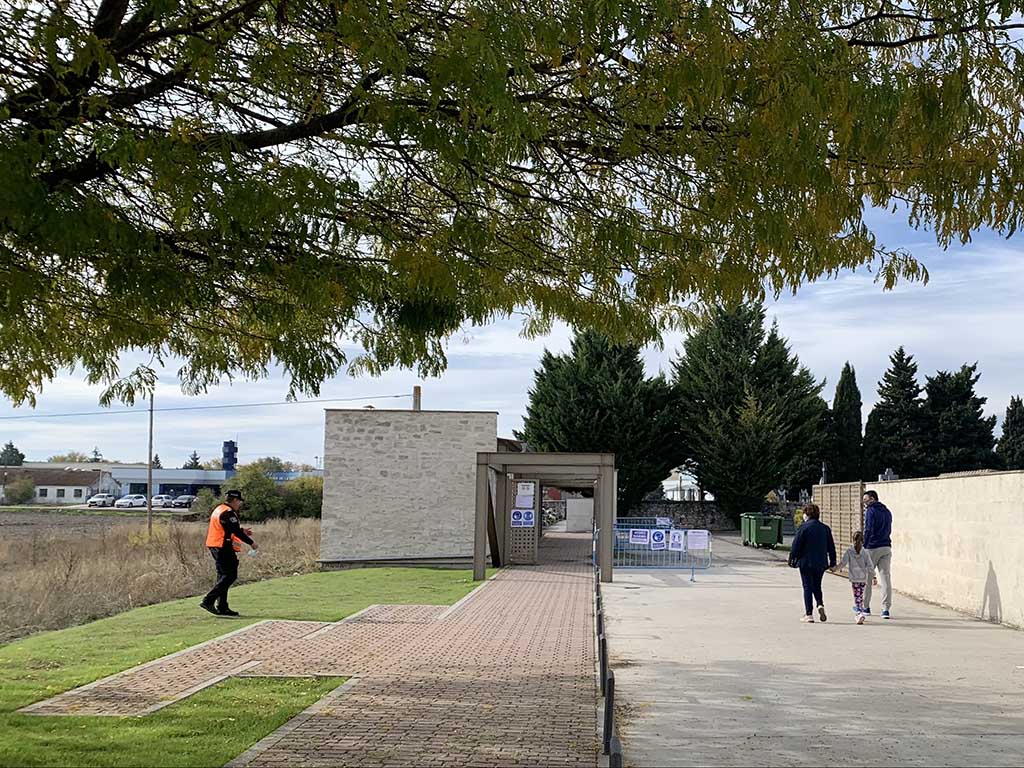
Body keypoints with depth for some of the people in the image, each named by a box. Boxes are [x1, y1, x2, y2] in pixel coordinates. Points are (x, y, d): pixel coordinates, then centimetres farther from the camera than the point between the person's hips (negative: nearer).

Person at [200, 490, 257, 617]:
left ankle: (222, 607, 14)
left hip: (215, 547, 11)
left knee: (223, 576, 13)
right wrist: (251, 543, -13)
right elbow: (236, 531, -19)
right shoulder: (228, 513, -15)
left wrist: (242, 531, 23)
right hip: (224, 548, -11)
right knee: (230, 576, -9)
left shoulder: (219, 509, 17)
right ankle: (208, 601, -14)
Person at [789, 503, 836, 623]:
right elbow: (831, 547, 11)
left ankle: (809, 614, 0)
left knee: (808, 587, 2)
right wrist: (832, 562, 18)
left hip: (806, 562, -4)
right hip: (821, 563, 4)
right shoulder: (825, 528, 6)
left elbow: (796, 545, -10)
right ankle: (820, 605, -4)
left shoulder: (803, 528, -10)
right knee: (817, 586, 20)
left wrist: (791, 559, 0)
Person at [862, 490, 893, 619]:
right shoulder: (887, 511, 15)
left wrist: (863, 547, -10)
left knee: (867, 577, 7)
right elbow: (889, 530, 17)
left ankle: (866, 607, 13)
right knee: (885, 577, 2)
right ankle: (886, 609, -4)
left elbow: (868, 530, -13)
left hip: (872, 548, -6)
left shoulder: (871, 511, -8)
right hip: (886, 548, 6)